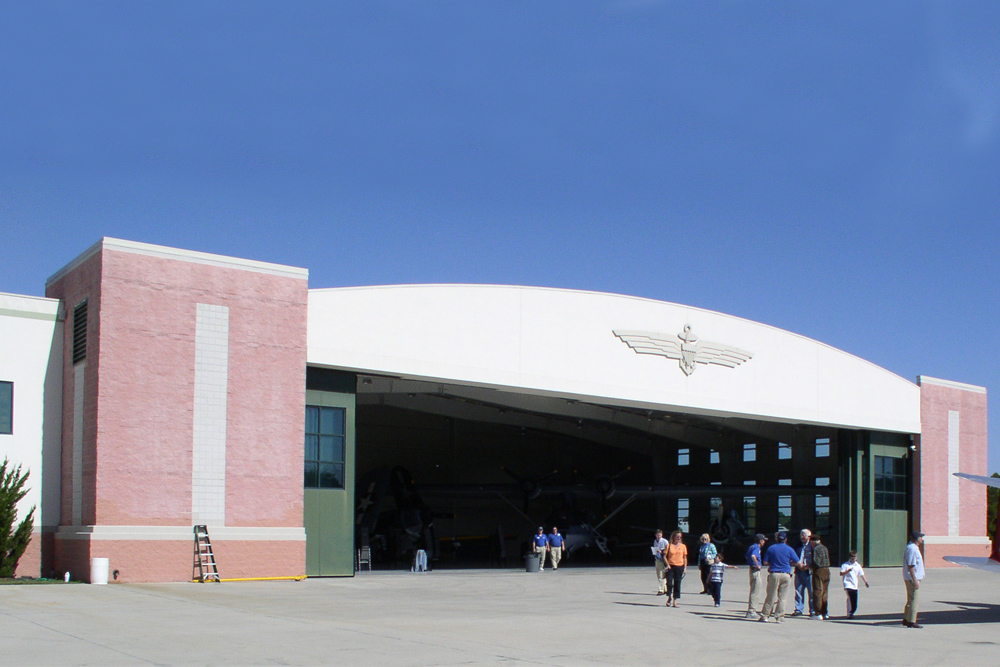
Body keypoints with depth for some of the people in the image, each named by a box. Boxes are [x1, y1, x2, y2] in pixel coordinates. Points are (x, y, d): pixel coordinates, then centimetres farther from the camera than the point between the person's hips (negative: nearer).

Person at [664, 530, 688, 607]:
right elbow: (664, 556, 3)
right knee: (669, 583, -11)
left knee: (677, 584, 2)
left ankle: (675, 601, 9)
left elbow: (685, 558, 10)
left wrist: (685, 568, 4)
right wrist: (667, 564, -10)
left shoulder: (683, 546, 7)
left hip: (679, 566, 2)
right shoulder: (669, 545, 2)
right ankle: (669, 597, 13)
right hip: (671, 566, -2)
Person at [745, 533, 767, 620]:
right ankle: (752, 611, -10)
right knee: (756, 591, -9)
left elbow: (747, 556, 30)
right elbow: (753, 556, -34)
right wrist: (757, 565, -24)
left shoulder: (752, 547, 16)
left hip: (752, 569, 10)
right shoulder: (756, 548, -14)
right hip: (756, 570, -10)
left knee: (754, 591, 17)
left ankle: (750, 611, 23)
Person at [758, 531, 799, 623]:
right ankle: (779, 617, 5)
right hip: (786, 575, -1)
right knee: (782, 597, 5)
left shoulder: (771, 548, 3)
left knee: (771, 596, 7)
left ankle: (764, 615, 10)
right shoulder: (789, 549, 1)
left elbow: (765, 562, 3)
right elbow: (797, 563, 0)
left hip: (774, 574, 1)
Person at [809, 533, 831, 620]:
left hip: (819, 571, -8)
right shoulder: (825, 548, 14)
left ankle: (818, 613, -4)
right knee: (825, 592, 13)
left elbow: (816, 562, -20)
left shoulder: (816, 549, -11)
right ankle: (825, 613, 15)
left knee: (817, 592, -3)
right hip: (827, 570, 8)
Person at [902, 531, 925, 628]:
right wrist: (915, 580, -23)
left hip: (914, 578, 11)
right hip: (912, 579, -11)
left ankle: (906, 619, 24)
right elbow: (910, 566, -23)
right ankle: (911, 621, -5)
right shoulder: (912, 549, -19)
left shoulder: (914, 548, 14)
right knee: (914, 599, -7)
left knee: (911, 599, 17)